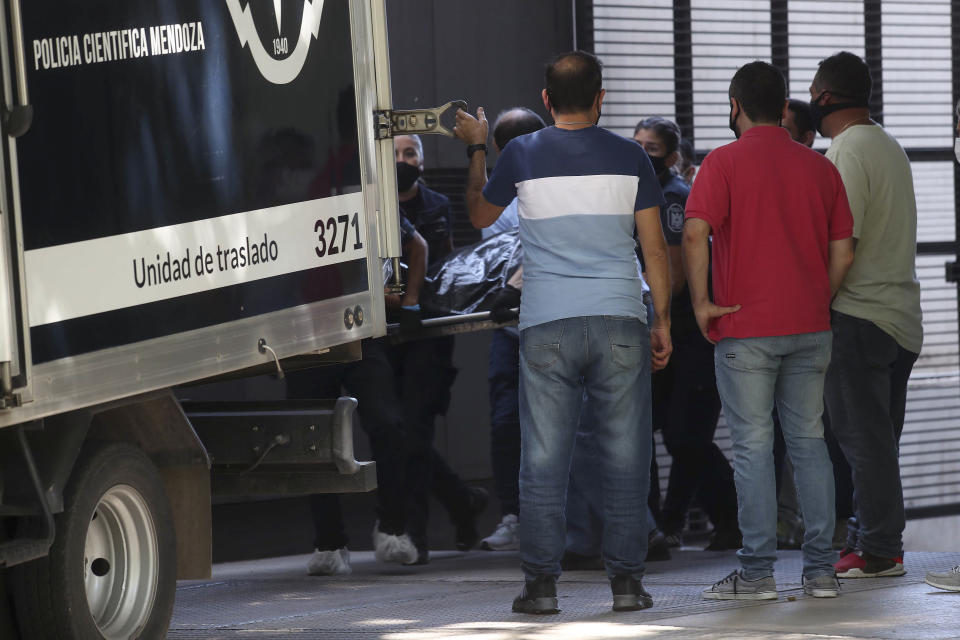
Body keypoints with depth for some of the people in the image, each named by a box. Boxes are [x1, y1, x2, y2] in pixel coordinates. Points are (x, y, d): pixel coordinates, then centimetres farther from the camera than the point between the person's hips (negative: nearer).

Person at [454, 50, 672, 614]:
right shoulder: (629, 157, 3)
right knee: (625, 455, 4)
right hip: (619, 320, 0)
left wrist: (477, 148, 33)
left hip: (547, 328, 0)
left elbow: (480, 214, 20)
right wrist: (663, 320, 11)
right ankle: (627, 580, 4)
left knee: (544, 459, 2)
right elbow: (655, 246, 3)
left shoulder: (520, 155, 2)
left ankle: (542, 583, 1)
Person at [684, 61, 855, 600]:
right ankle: (821, 569, 7)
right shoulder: (819, 167, 8)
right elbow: (843, 252, 7)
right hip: (810, 329, 4)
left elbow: (696, 233, -17)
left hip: (746, 329, -4)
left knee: (753, 447, -2)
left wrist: (701, 302, -9)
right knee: (809, 441, 9)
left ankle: (758, 573, -2)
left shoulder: (725, 162, -4)